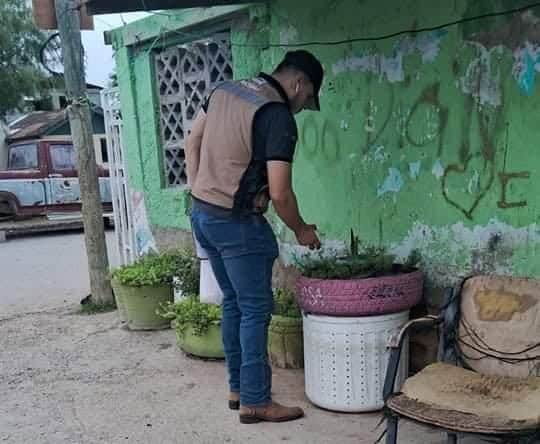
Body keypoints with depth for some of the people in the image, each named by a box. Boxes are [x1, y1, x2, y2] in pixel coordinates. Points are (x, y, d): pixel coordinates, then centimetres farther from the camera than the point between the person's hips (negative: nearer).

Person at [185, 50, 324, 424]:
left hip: (202, 214, 9)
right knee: (256, 310, 3)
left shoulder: (225, 90, 9)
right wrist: (301, 230, -2)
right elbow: (279, 193, -18)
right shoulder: (279, 117, -16)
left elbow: (192, 143, 15)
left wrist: (199, 192, 15)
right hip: (237, 223, -9)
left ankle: (238, 388, 28)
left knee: (233, 303, 17)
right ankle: (255, 401, 12)